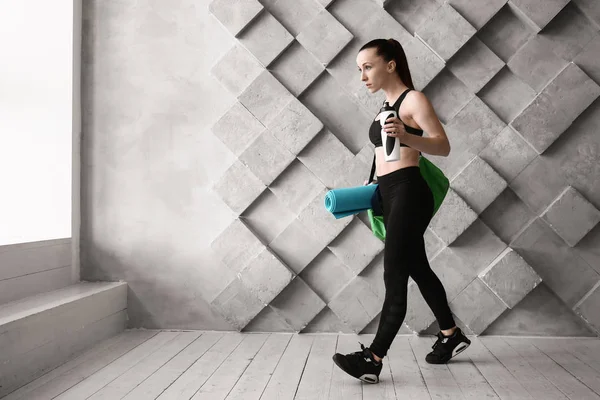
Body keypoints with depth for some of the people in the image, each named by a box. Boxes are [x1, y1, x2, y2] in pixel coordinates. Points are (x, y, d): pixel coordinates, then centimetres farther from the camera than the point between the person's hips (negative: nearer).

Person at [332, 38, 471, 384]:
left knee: (394, 276, -10)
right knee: (417, 269, 16)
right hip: (391, 195, 10)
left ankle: (373, 360, -8)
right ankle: (452, 336, 32)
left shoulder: (414, 99, -8)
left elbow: (443, 146, -16)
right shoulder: (388, 105, 18)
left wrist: (406, 136, -32)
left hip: (409, 194, -10)